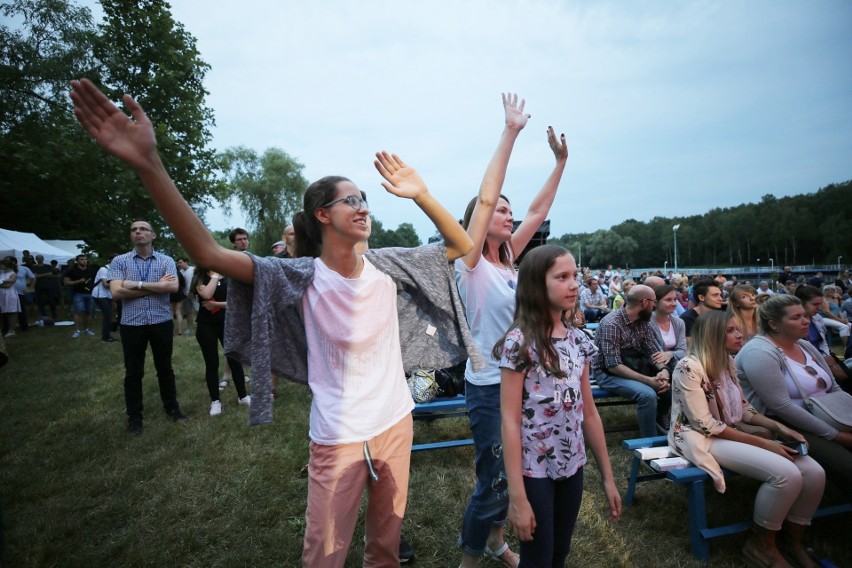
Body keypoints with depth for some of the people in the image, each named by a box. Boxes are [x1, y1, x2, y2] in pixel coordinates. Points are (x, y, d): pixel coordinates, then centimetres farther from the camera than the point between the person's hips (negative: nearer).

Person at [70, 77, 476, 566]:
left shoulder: (387, 266, -6)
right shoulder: (302, 278, -17)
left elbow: (462, 246, -1)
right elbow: (209, 253, -26)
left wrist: (422, 195, -16)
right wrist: (149, 165, -35)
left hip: (396, 421, 4)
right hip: (339, 436, -3)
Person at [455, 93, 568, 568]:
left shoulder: (508, 260, 6)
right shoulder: (471, 263, -12)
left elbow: (539, 211, 10)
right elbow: (484, 198, -23)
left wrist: (561, 161, 9)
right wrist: (510, 133, -21)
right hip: (490, 384, -7)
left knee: (513, 472, 20)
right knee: (494, 482, 3)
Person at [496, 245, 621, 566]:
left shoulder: (579, 341, 2)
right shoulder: (520, 342, -17)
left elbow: (588, 412, 7)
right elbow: (509, 421, -17)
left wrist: (608, 476, 9)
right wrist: (517, 497, -18)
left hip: (573, 466, 6)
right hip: (534, 469, -6)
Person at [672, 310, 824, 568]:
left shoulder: (727, 362, 9)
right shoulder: (689, 367, -19)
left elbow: (742, 408, 15)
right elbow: (706, 425, -20)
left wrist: (776, 426, -3)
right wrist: (762, 442, -18)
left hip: (734, 432, 9)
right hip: (702, 438, -9)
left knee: (814, 472, -8)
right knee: (786, 474, -25)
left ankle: (795, 543, 11)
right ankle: (761, 545, -2)